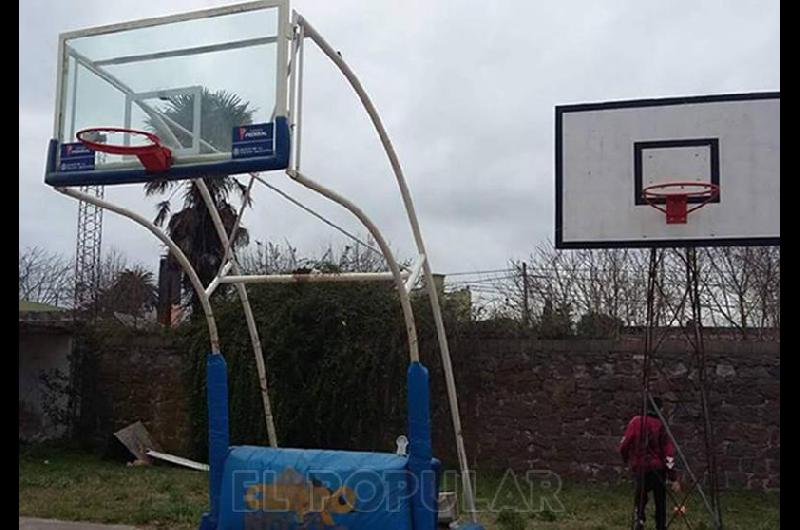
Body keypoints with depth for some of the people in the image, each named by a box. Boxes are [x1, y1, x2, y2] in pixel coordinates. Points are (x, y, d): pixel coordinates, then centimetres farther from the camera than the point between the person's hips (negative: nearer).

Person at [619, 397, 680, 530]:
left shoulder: (636, 422, -2)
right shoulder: (661, 426, -7)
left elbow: (624, 445, -1)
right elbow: (669, 453, -10)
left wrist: (627, 460, 19)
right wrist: (673, 478, -8)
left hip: (639, 468, 1)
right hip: (658, 469, -1)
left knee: (640, 495, 17)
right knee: (660, 501, 12)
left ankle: (639, 519, -7)